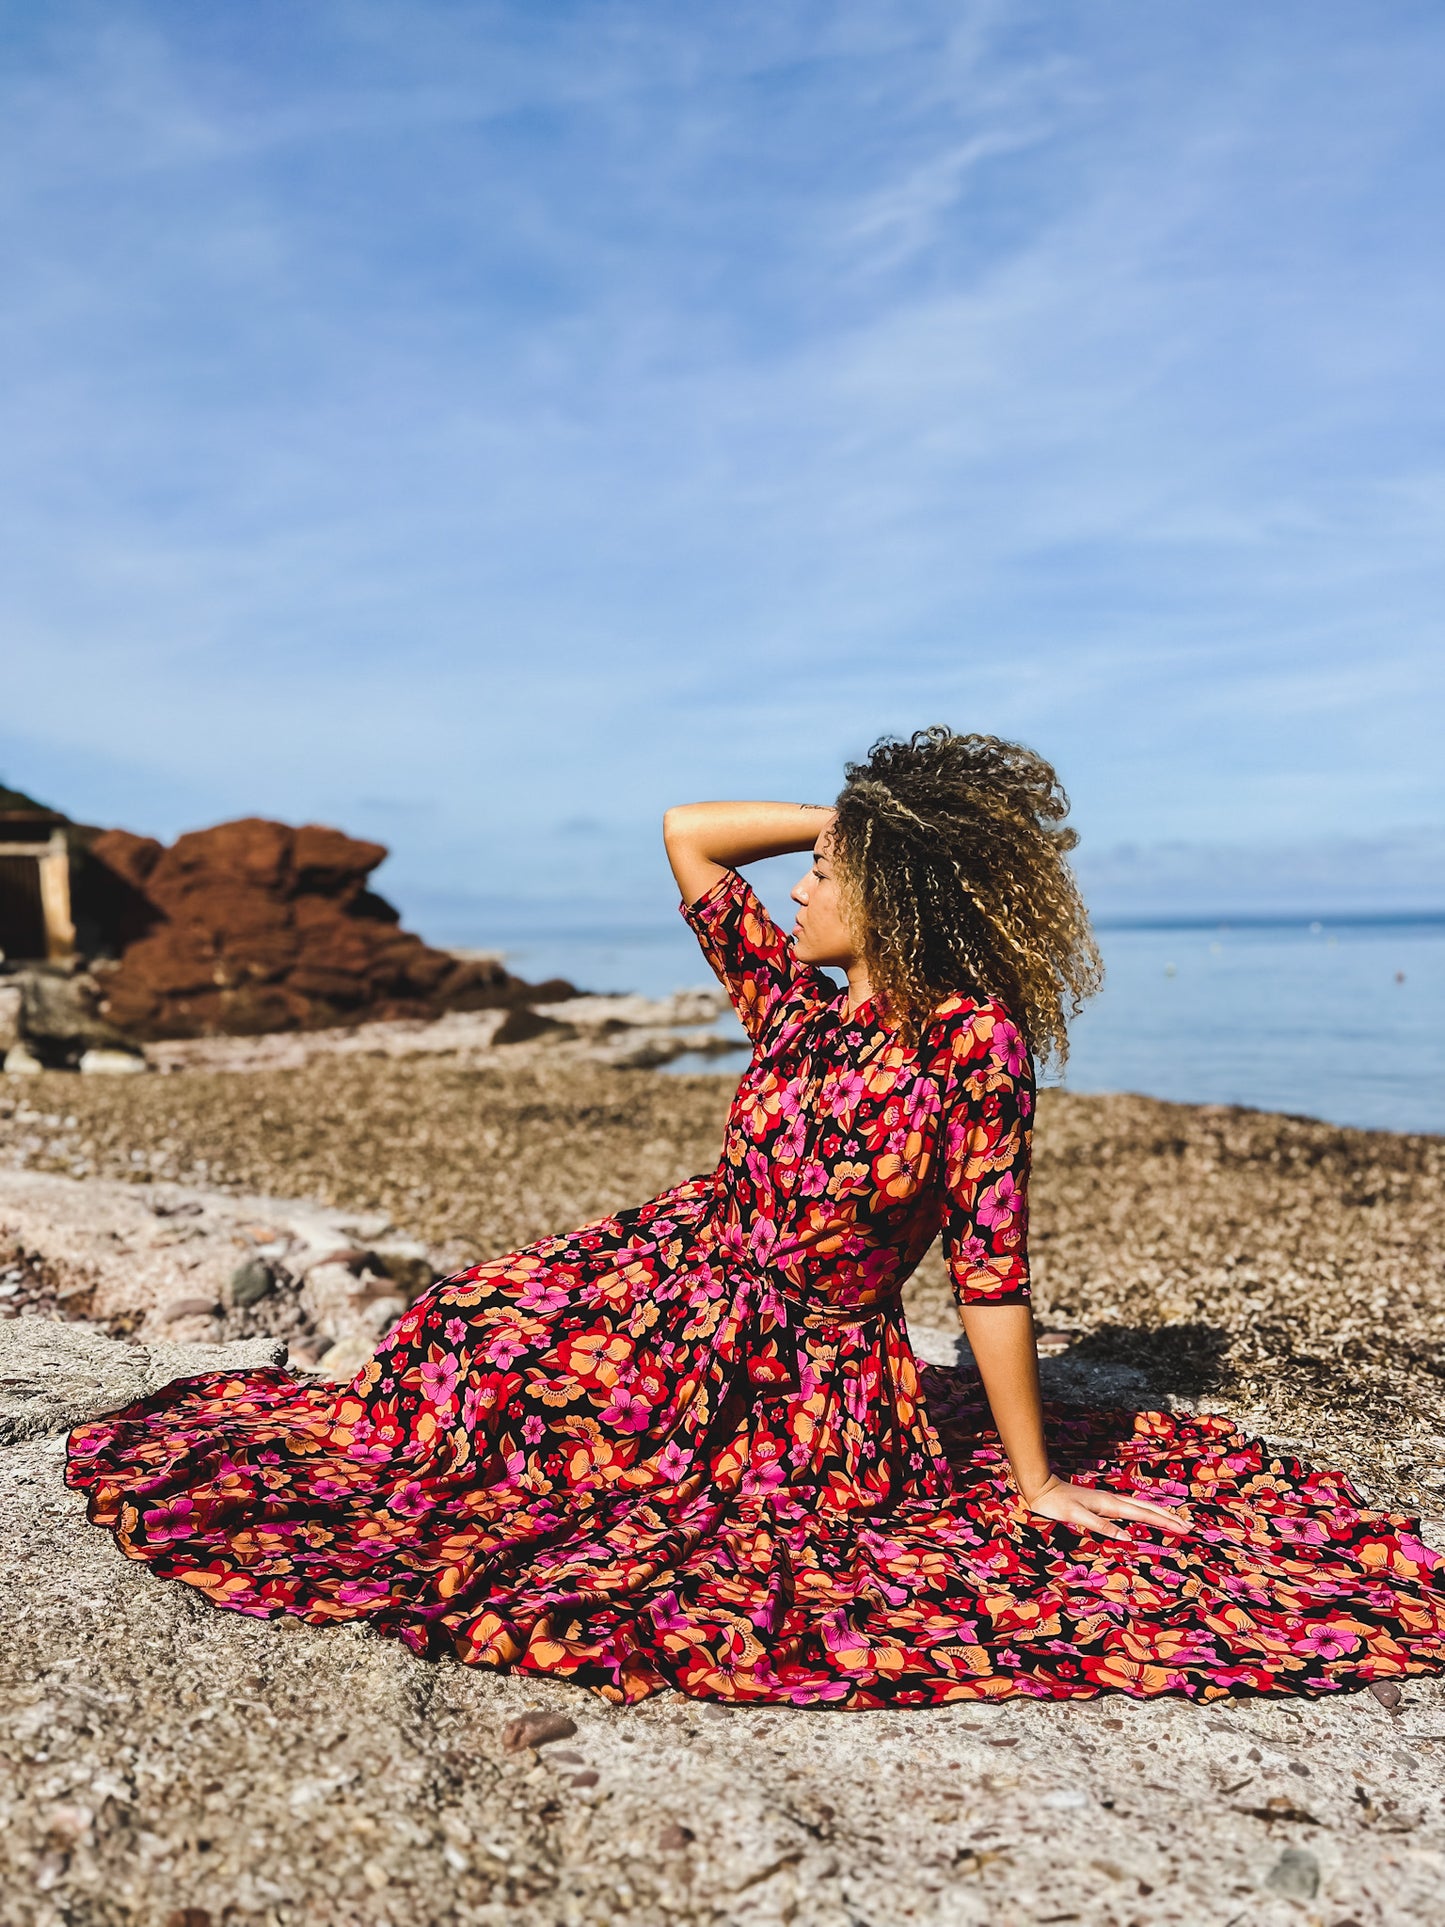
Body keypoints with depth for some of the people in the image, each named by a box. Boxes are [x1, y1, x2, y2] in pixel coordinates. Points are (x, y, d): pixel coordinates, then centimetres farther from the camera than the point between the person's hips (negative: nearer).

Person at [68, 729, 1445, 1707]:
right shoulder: (793, 1002, -3)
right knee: (467, 1344, 5)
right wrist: (857, 811, -3)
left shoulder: (974, 1041, -21)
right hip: (675, 1277, 5)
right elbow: (686, 833, 2)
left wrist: (1036, 1480, -14)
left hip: (808, 1380, -5)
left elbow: (990, 1271, -19)